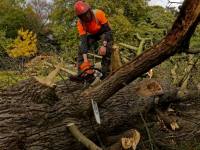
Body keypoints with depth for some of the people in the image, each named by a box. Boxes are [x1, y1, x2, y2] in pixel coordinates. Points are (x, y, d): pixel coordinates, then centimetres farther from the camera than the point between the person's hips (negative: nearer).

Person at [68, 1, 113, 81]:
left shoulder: (98, 13, -34)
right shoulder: (80, 23, -25)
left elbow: (107, 30, -30)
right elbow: (84, 40, -32)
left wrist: (104, 45, -43)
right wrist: (85, 59, -41)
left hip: (104, 32, -3)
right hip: (92, 34, 3)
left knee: (107, 48, -30)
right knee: (81, 46, -16)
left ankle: (105, 74, -24)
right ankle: (80, 74, -13)